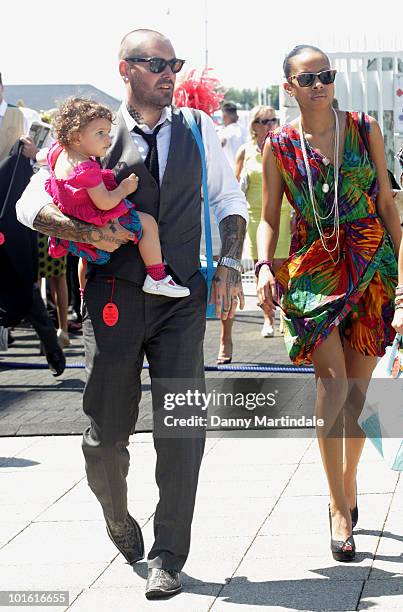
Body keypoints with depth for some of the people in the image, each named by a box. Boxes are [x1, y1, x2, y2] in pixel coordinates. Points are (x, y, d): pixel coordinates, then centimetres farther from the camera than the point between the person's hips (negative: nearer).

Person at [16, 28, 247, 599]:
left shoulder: (198, 129, 7)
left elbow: (229, 198, 18)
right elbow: (31, 204, 0)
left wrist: (229, 264, 4)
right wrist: (88, 233, -15)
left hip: (182, 298, 1)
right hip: (114, 298, -1)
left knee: (181, 430, -6)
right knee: (107, 430, 5)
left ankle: (168, 557, 4)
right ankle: (118, 516, 36)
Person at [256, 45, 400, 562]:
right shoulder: (279, 146, 2)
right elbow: (269, 218, 6)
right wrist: (264, 266, -11)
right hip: (312, 269, -1)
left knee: (358, 387, 4)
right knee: (333, 381, -15)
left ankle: (349, 489, 24)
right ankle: (339, 507, -8)